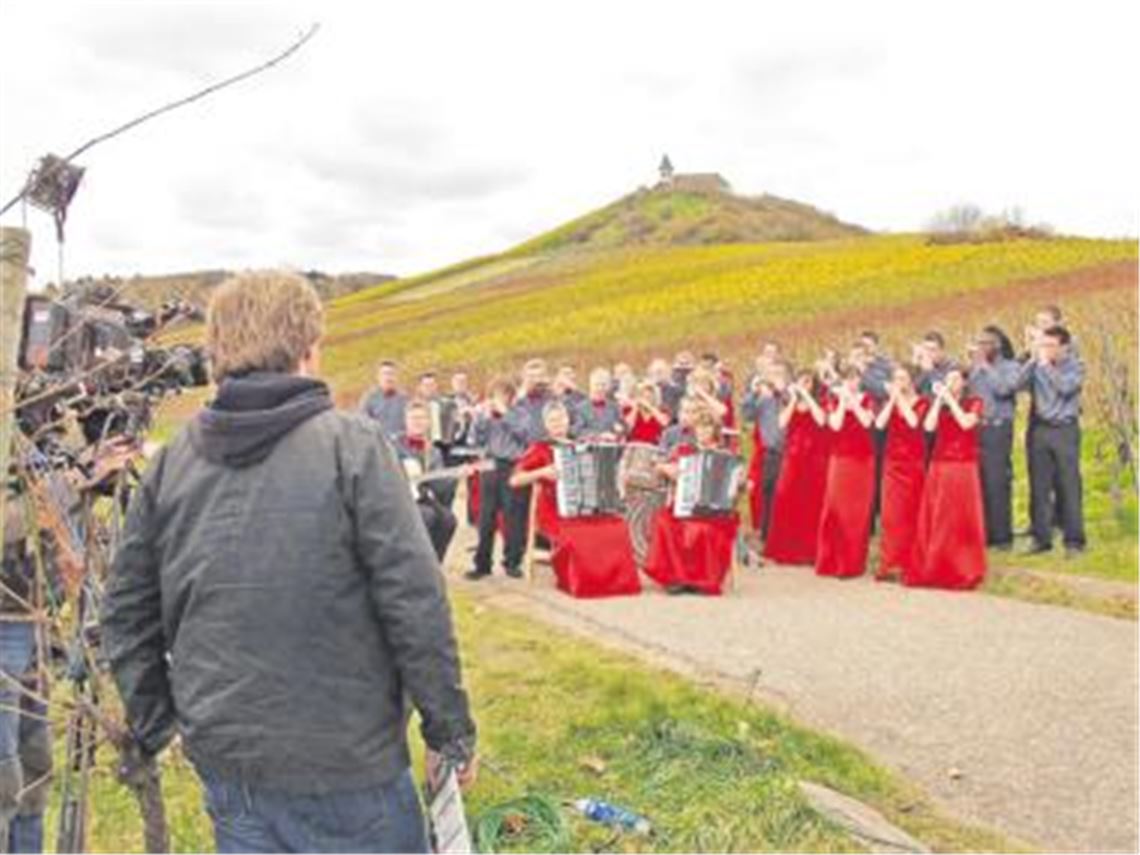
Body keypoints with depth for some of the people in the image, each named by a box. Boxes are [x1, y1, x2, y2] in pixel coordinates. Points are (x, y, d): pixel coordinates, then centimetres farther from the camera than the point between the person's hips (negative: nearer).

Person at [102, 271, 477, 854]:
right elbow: (415, 604, -16)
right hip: (346, 762, -5)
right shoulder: (352, 446, -15)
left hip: (222, 756, 5)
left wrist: (153, 725, 18)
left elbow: (126, 613, 7)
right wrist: (451, 731, -6)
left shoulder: (171, 462, 1)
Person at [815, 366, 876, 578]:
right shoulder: (834, 400, 7)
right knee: (836, 508, -6)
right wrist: (843, 401, -9)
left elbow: (867, 421, -11)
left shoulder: (867, 399, 7)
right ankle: (832, 560, 2)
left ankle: (854, 562, 7)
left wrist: (853, 400, -11)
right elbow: (835, 425, -9)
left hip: (863, 459, 1)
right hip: (841, 459, 0)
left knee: (859, 511, -1)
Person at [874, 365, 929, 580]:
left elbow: (914, 422, -21)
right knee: (890, 512, -2)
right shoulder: (890, 401, 10)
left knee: (910, 512, -1)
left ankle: (907, 563, 6)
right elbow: (879, 424, -6)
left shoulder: (922, 403, 0)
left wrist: (901, 397, -13)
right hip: (892, 462, 3)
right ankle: (889, 563, 0)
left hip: (913, 462, -3)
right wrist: (892, 399, -8)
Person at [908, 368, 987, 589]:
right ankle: (933, 569, 6)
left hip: (964, 468, -3)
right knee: (937, 520, 2)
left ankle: (963, 571, 1)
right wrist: (939, 399, -5)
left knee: (963, 519, -4)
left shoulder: (974, 402, 6)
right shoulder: (939, 404, 14)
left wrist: (950, 399, -9)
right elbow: (929, 427, -4)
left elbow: (967, 423, -14)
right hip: (939, 467, 3)